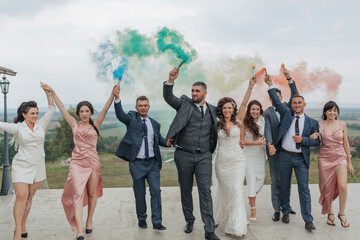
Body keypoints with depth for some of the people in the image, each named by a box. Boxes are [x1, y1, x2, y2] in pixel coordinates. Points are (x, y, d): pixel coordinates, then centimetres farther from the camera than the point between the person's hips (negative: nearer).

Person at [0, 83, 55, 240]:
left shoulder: (41, 125, 3)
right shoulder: (18, 128, -4)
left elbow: (51, 109, 0)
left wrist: (47, 92, -8)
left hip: (38, 166, 3)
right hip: (22, 166, -3)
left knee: (29, 198, 9)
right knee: (21, 196, -14)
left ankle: (22, 227, 22)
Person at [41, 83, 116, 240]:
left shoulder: (95, 125, 5)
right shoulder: (74, 125, 8)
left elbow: (105, 109, -6)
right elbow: (62, 108, 8)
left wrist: (113, 95, -17)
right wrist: (52, 92, 6)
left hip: (92, 161, 1)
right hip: (77, 162, 0)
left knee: (92, 193, 10)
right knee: (78, 193, -10)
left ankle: (89, 221, 30)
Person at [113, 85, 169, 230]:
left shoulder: (155, 124, 11)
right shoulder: (131, 118, 1)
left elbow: (159, 139, 16)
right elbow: (120, 115, -18)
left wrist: (167, 143, -8)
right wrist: (117, 98, -34)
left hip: (152, 163, 2)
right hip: (137, 163, -2)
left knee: (156, 191, -4)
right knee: (139, 193, 8)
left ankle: (157, 222, 2)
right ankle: (141, 219, 26)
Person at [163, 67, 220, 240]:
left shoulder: (212, 110, 11)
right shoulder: (184, 104, 3)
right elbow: (168, 97, -12)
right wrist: (171, 80, -27)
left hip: (204, 156, 1)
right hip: (184, 155, -1)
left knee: (205, 191, -5)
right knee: (186, 190, 11)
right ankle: (189, 220, 31)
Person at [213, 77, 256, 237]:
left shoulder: (238, 121, 2)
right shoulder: (217, 124, 3)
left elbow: (244, 103, -5)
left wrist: (250, 86, -12)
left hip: (238, 160, 0)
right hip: (222, 162, 1)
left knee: (237, 191, -5)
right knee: (225, 190, 8)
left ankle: (237, 226, 1)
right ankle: (224, 220, 24)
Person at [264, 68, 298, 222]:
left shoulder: (287, 107, 7)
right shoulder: (267, 113, 2)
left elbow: (295, 96, -8)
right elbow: (267, 129, -12)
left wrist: (289, 79, -21)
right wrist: (269, 144, -28)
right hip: (274, 150, -2)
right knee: (275, 180, 2)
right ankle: (277, 209, 9)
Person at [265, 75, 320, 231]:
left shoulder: (311, 123, 3)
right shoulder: (287, 114, 6)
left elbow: (317, 141, 3)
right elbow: (276, 102, 0)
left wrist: (303, 140, -13)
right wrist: (270, 85, -7)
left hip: (301, 159, -1)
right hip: (285, 156, 1)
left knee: (304, 188, -3)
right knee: (284, 186, 11)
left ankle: (308, 221, 2)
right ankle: (285, 212, 28)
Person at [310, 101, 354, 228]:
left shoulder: (342, 124, 2)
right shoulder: (319, 125, 0)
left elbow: (346, 143, 8)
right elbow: (314, 140, 11)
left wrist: (349, 162, 10)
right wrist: (311, 137, -14)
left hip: (340, 157, 0)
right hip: (325, 159, 0)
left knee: (342, 186, -17)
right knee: (327, 188, 4)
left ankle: (341, 213, 4)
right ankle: (330, 213, 27)